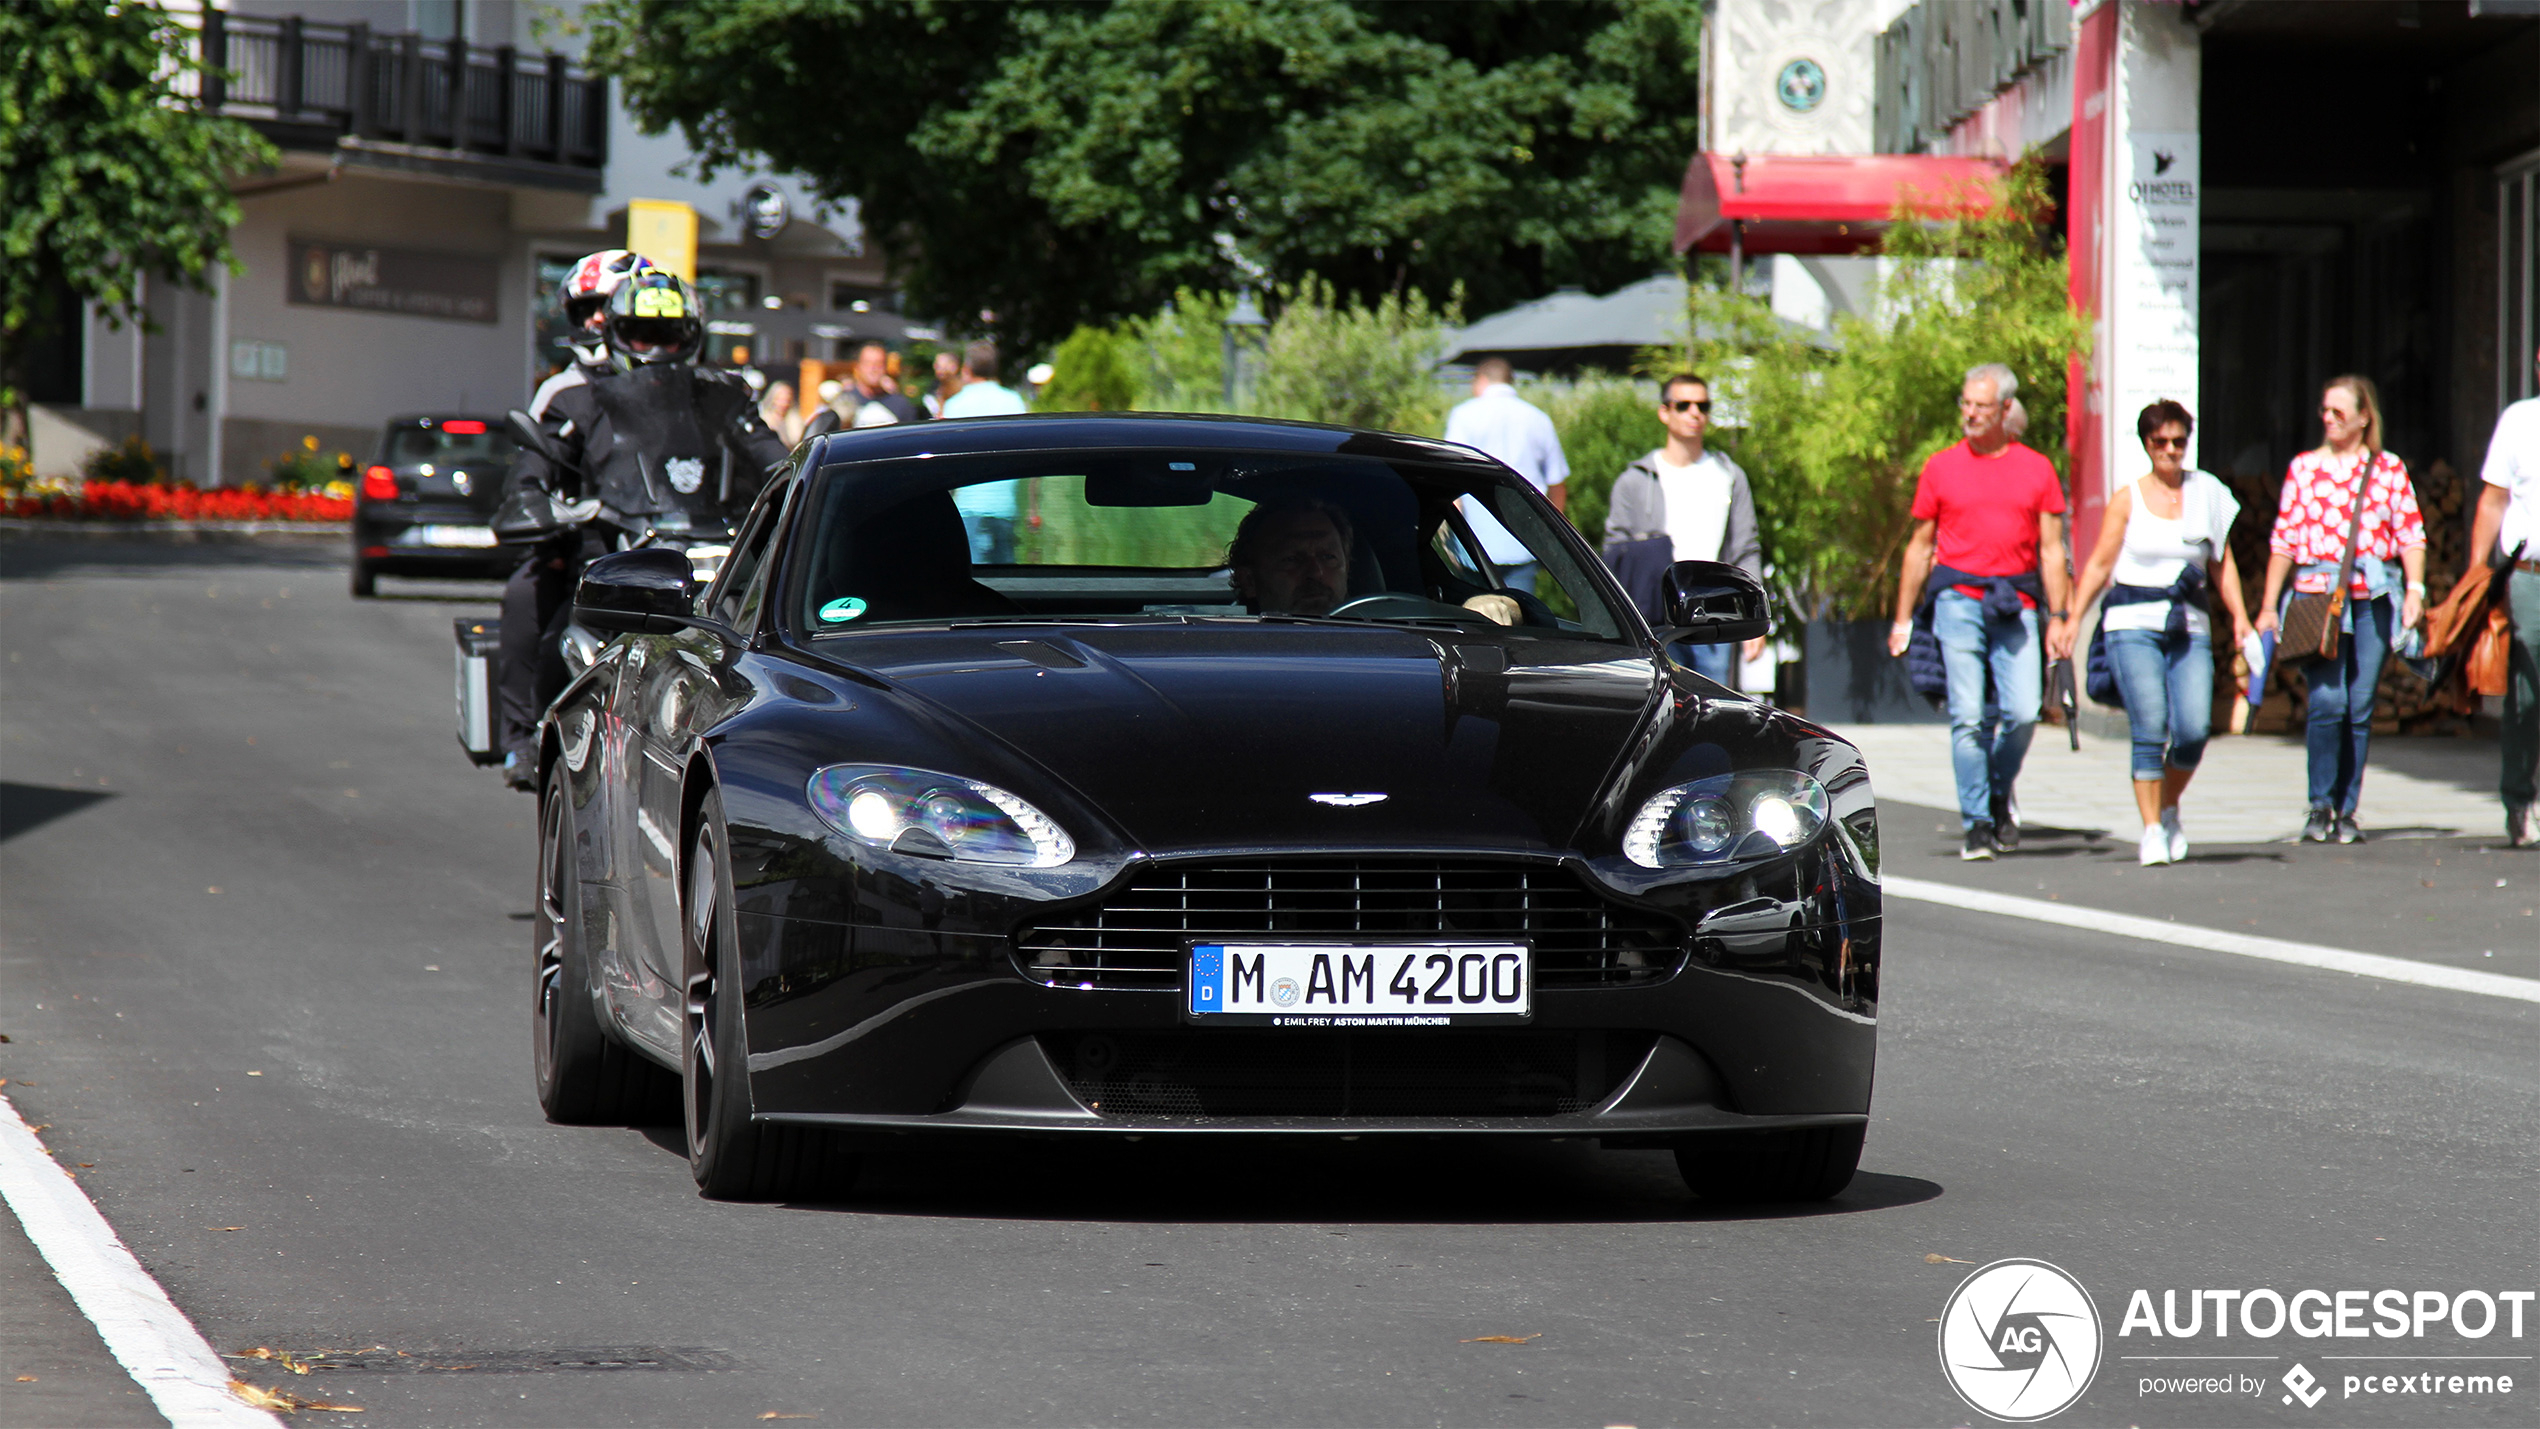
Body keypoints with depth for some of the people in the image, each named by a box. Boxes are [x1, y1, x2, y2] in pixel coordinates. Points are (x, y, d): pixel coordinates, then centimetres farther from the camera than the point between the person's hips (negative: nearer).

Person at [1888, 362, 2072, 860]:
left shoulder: (2036, 469, 9)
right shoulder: (1941, 468, 8)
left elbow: (2051, 550, 9)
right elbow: (1920, 548, 12)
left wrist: (2058, 618, 3)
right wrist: (1903, 619, 10)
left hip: (2015, 606, 1)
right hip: (1958, 599, 0)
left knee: (2023, 712, -9)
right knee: (1968, 716, -6)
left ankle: (2000, 795, 18)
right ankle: (1976, 822, 0)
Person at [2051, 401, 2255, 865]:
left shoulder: (2207, 494, 10)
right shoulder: (2128, 499, 5)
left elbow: (2222, 564, 13)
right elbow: (2099, 565, 6)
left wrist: (2239, 617, 2)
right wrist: (2071, 621, -2)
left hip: (2190, 628, 2)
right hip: (2134, 623, -2)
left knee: (2194, 730, -11)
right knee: (2150, 728, -13)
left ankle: (2169, 808, 16)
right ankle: (2152, 831, -6)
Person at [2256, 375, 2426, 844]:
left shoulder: (2390, 469, 11)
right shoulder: (2304, 467, 10)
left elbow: (2410, 534, 8)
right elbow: (2284, 539, 10)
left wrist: (2415, 589, -6)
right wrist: (2269, 605, 7)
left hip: (2374, 596, 1)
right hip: (2317, 591, -1)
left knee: (2361, 707, 0)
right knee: (2328, 700, -14)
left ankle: (2346, 810, 9)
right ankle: (2321, 805, -2)